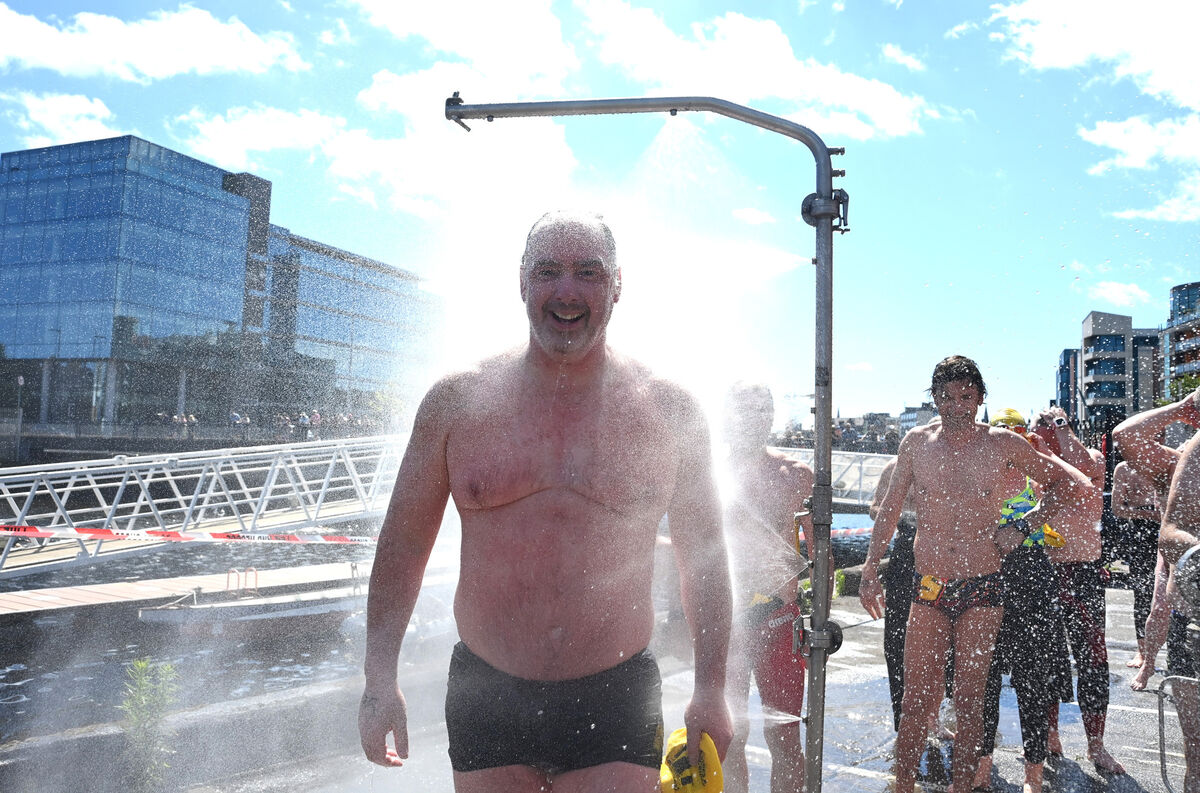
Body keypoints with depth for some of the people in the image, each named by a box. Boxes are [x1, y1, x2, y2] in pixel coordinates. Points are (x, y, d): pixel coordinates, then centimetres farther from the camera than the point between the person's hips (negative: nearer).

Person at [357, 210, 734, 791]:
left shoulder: (670, 411, -2)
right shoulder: (456, 401, -2)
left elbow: (704, 556, 7)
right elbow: (402, 542, 6)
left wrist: (710, 690, 6)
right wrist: (380, 680, 3)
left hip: (615, 703, -1)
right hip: (485, 698, 1)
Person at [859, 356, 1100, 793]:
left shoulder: (1003, 444, -1)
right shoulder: (916, 442, 2)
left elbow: (1063, 483, 13)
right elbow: (889, 509, 11)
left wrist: (1023, 527, 3)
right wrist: (870, 571, 9)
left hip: (982, 591, 0)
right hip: (928, 591, 1)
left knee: (969, 701, 6)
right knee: (917, 699, 3)